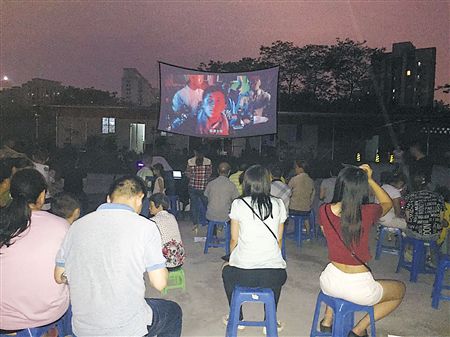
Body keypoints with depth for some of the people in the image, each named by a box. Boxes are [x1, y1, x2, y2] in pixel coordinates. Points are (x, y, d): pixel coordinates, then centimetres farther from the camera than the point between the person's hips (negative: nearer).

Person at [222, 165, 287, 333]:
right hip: (273, 275, 2)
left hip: (243, 274, -1)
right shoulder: (278, 204, 4)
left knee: (227, 271, 33)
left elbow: (234, 240, 5)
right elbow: (279, 239, 12)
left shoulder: (238, 204, -3)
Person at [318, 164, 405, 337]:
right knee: (400, 289, 26)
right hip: (359, 289, -4)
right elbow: (388, 203, 6)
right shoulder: (367, 212, -18)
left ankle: (327, 320, 34)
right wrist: (369, 179, 4)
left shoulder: (324, 210, -10)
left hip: (329, 282, 4)